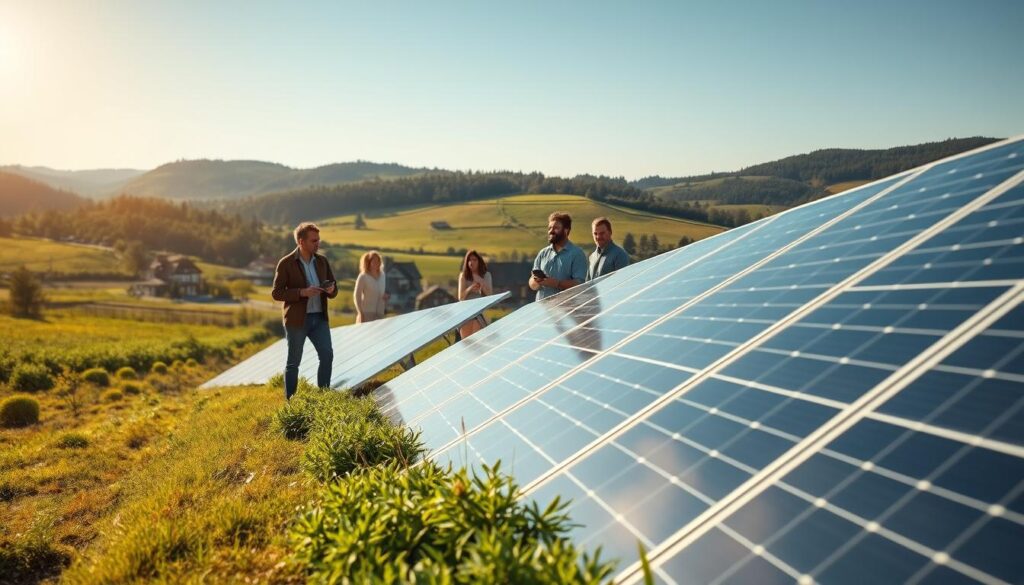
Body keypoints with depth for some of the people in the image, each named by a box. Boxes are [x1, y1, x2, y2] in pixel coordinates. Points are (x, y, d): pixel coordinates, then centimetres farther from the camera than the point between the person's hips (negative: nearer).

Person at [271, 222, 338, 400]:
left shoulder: (322, 261, 7)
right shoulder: (286, 263, -7)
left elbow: (333, 290, 12)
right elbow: (276, 293, -9)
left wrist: (331, 289, -13)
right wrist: (302, 292, -22)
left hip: (319, 318, 4)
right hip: (297, 319, -4)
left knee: (327, 355, -4)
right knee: (293, 362, 5)